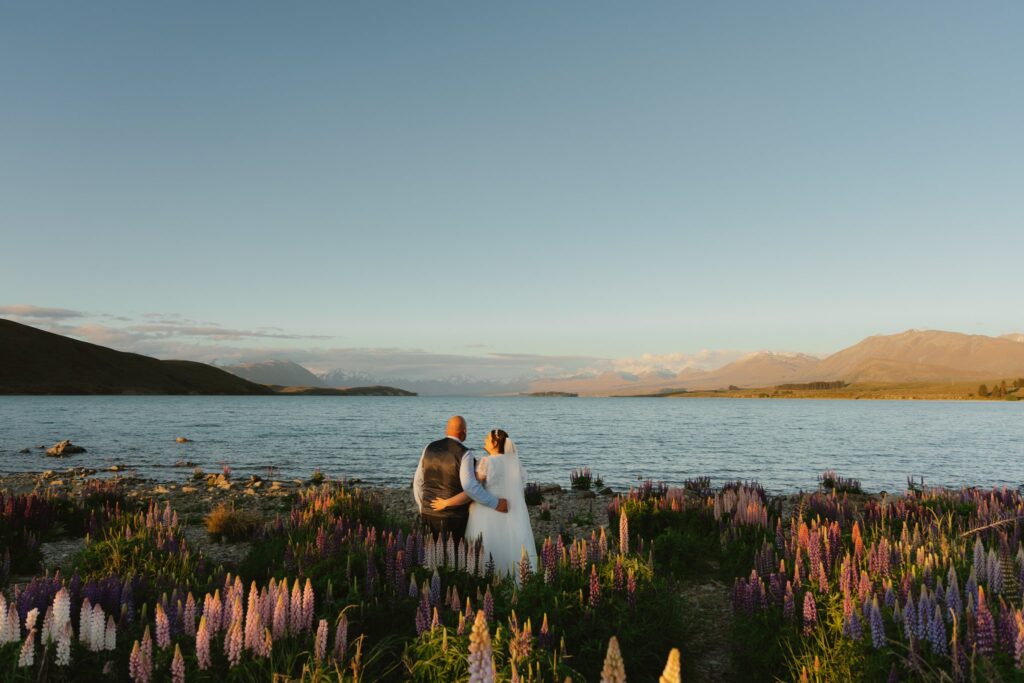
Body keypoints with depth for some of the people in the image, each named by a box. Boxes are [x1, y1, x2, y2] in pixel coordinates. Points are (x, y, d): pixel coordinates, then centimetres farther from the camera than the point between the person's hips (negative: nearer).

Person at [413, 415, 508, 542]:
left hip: (429, 513, 5)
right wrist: (496, 503, -18)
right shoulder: (464, 454, -15)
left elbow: (418, 482, 7)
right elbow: (470, 487, -26)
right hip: (454, 517, -5)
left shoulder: (430, 448, 1)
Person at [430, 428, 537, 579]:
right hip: (512, 523, 6)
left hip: (489, 521, -6)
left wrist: (446, 503, -7)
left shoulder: (487, 462, -10)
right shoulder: (515, 464, 8)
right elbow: (521, 494, 10)